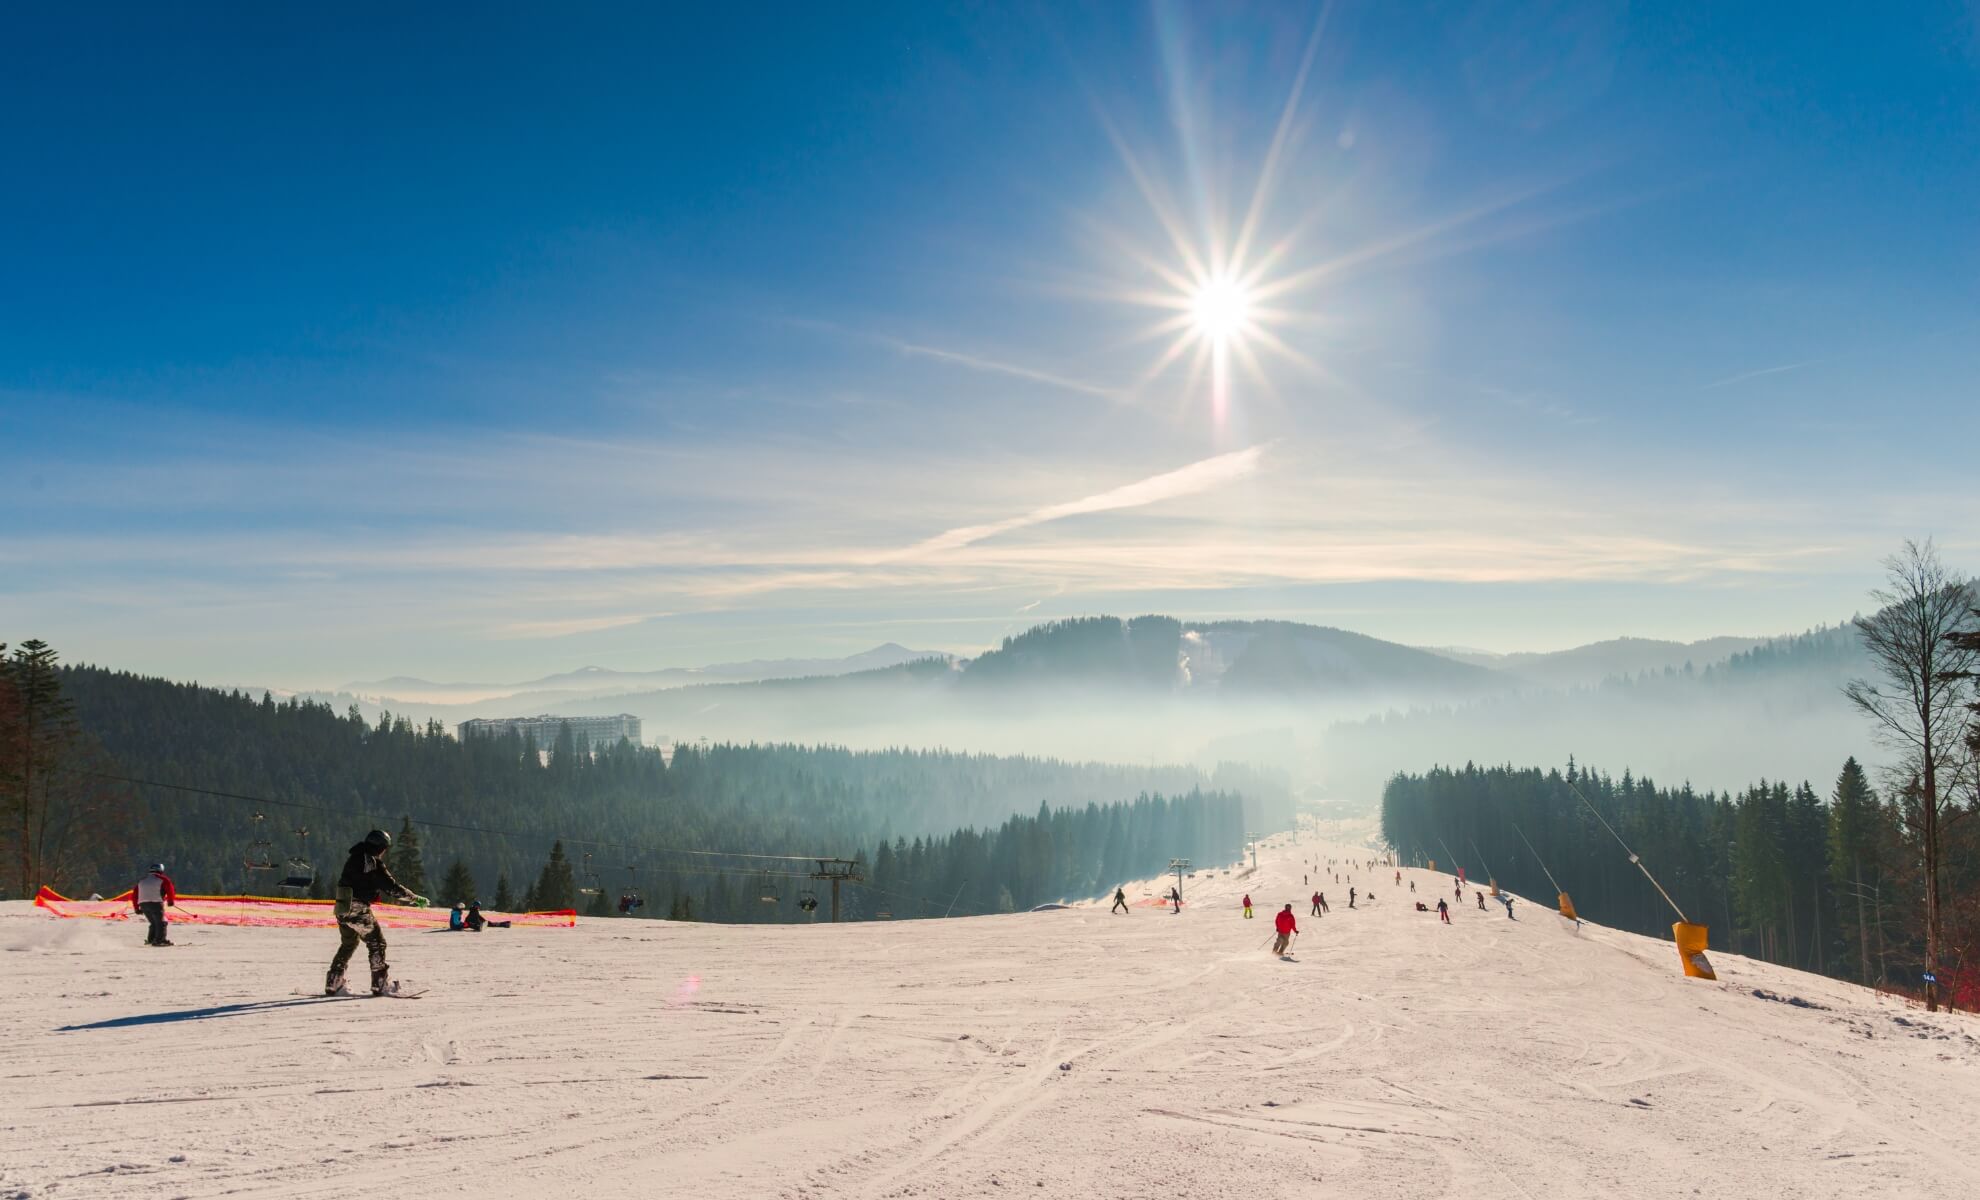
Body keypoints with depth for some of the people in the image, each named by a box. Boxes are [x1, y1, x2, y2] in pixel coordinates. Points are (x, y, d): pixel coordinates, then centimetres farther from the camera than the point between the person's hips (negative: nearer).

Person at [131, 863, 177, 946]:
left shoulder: (141, 881, 25)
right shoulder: (163, 879, 7)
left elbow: (134, 895, 23)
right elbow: (170, 889, -2)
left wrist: (136, 908, 26)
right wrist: (171, 901, 9)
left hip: (142, 904, 6)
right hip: (155, 903, -6)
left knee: (154, 922, 19)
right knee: (161, 922, -2)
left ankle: (150, 939, 14)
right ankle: (160, 940, -12)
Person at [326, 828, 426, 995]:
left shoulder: (353, 859, 11)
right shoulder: (374, 864, -14)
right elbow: (392, 887, -15)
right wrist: (416, 898, -7)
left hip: (342, 910, 8)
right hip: (360, 911, -8)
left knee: (348, 945, 22)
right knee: (377, 944, 2)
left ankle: (333, 984, 23)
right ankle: (380, 984, 1)